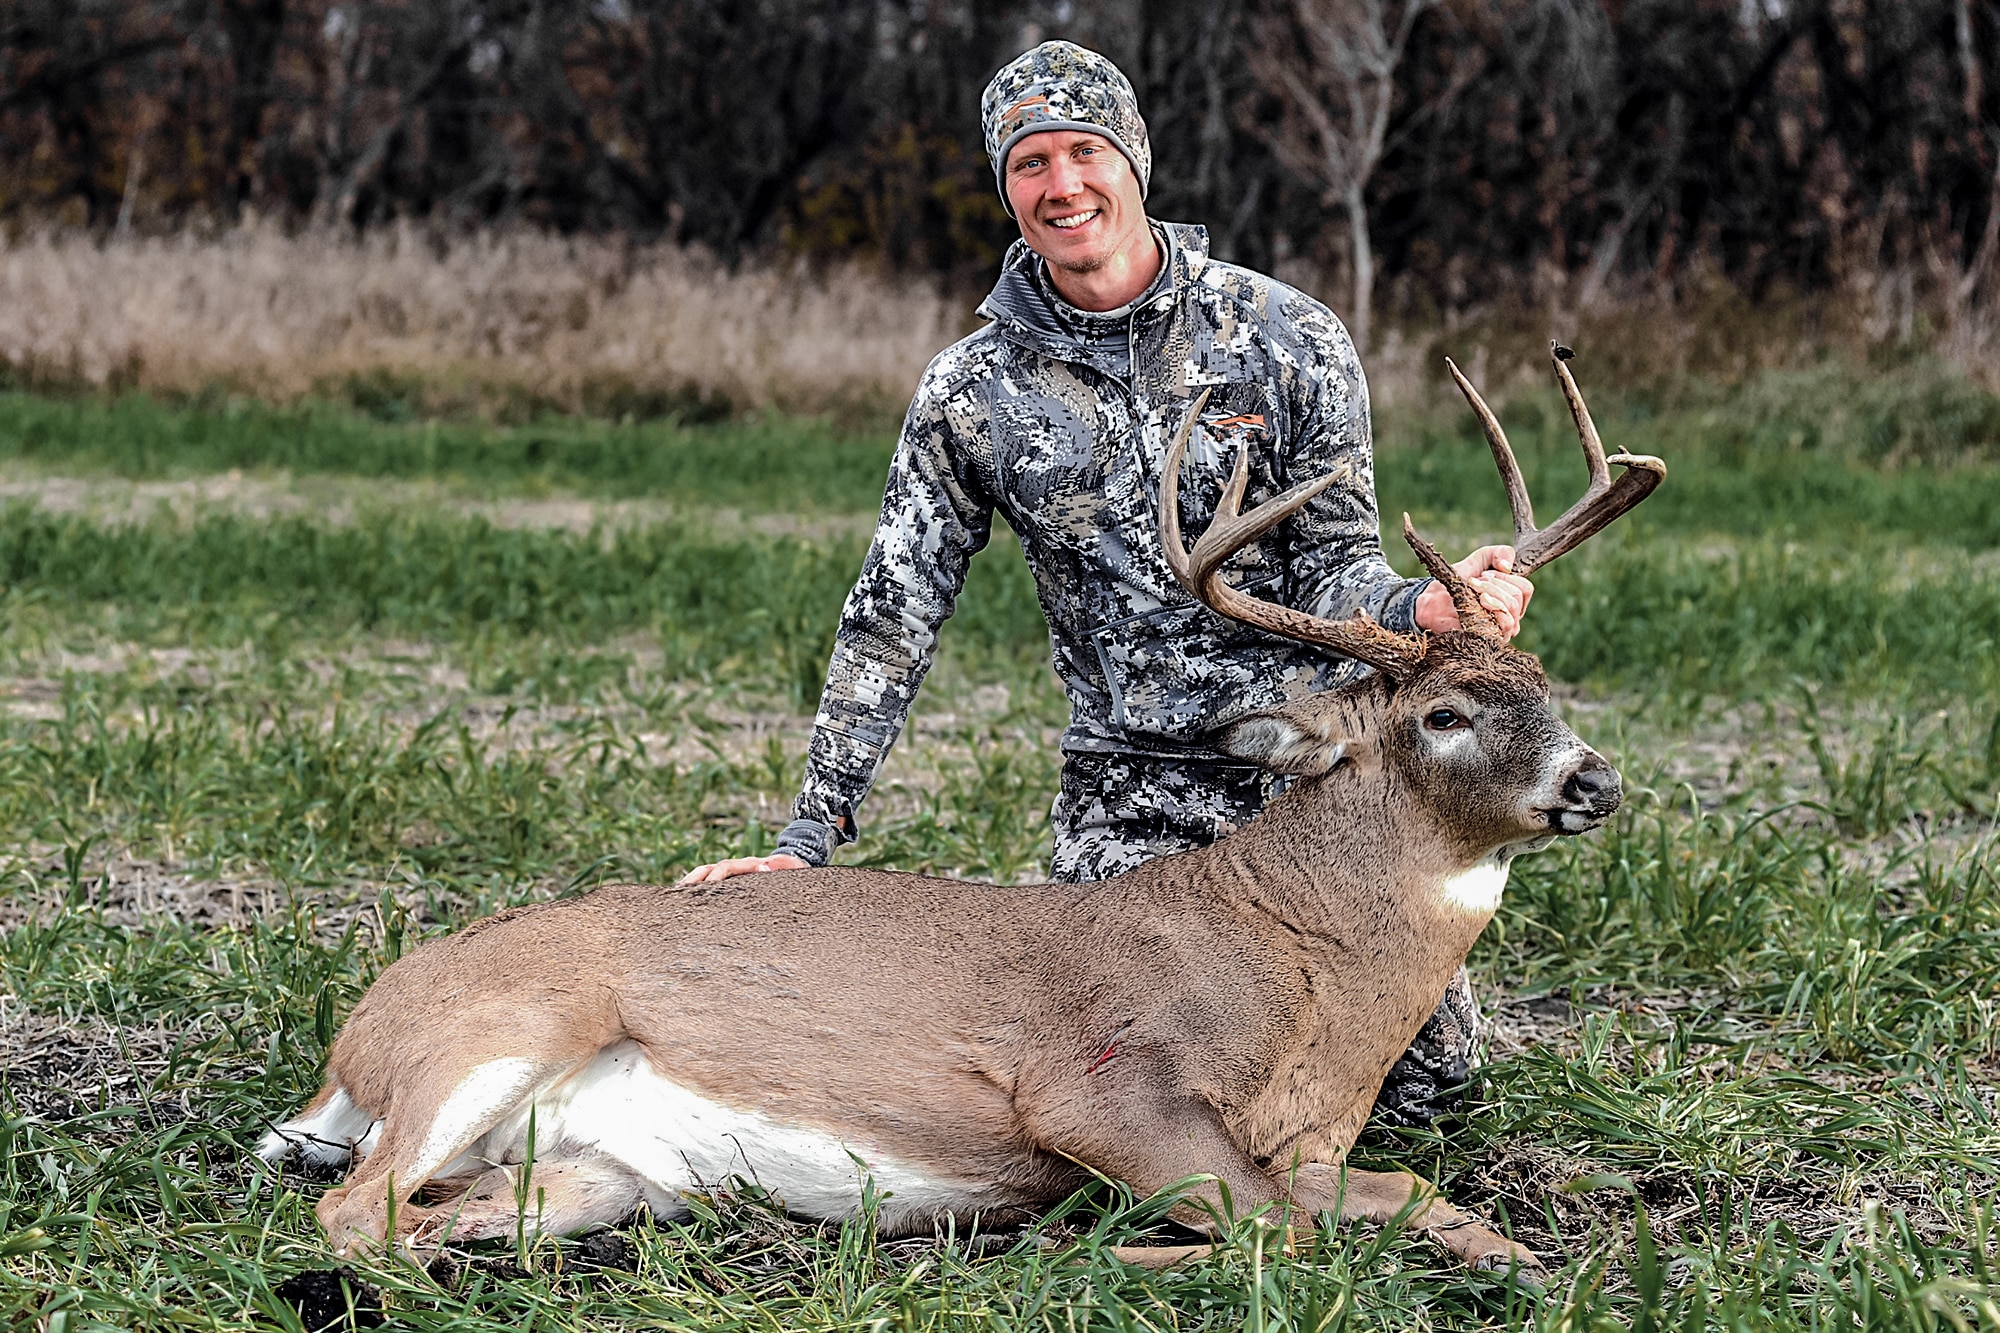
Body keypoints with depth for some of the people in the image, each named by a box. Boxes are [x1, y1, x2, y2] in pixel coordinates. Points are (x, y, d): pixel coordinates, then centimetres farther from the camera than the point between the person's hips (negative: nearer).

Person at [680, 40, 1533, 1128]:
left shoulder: (1289, 338, -4)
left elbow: (1332, 567, -1)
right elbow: (893, 613, 2)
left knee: (1415, 1082, -3)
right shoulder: (972, 392, -1)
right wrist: (809, 835, -3)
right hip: (1133, 796, 1)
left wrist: (1425, 609, -26)